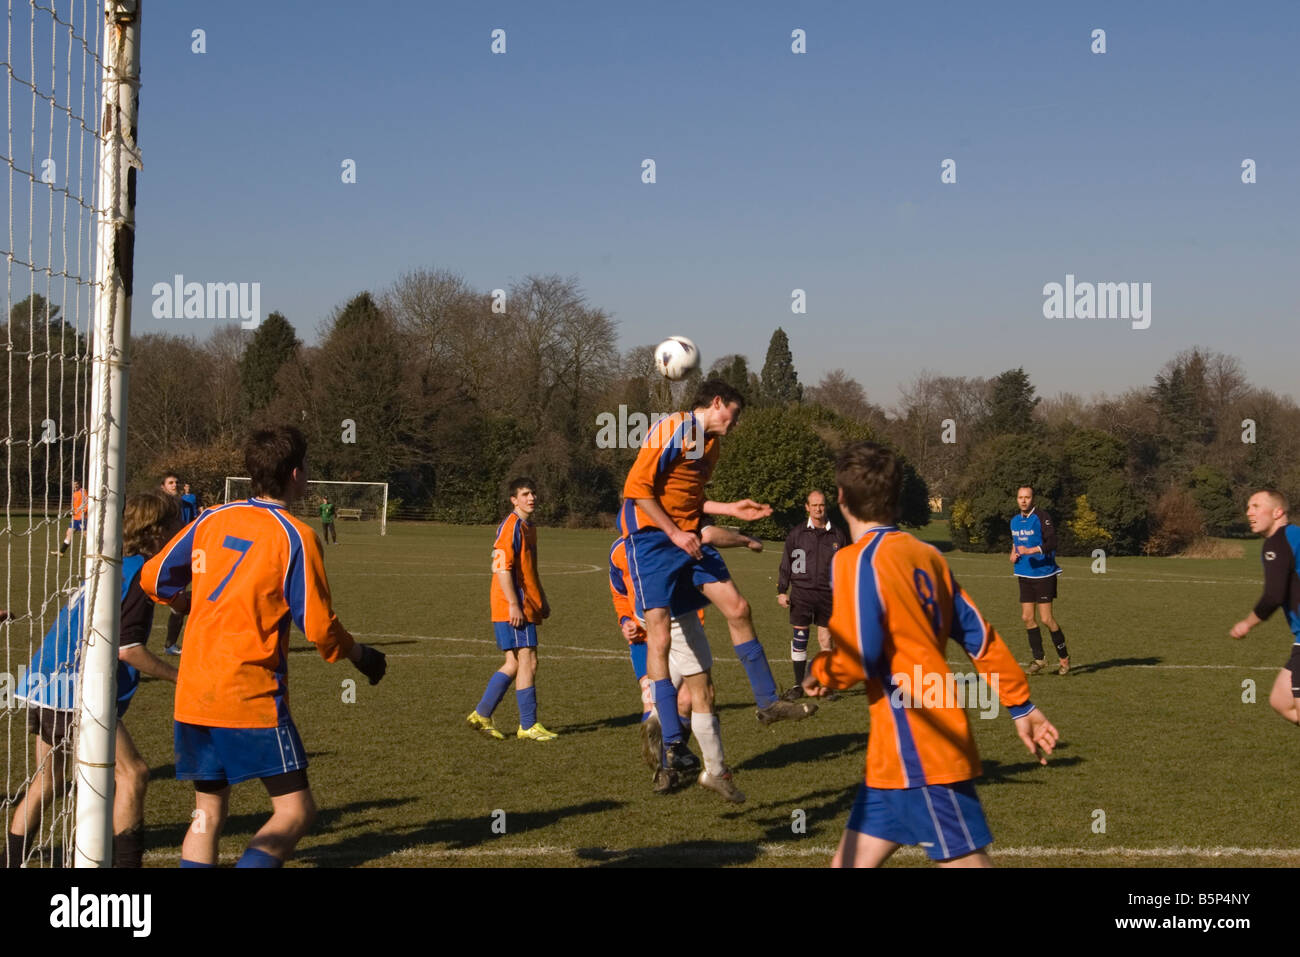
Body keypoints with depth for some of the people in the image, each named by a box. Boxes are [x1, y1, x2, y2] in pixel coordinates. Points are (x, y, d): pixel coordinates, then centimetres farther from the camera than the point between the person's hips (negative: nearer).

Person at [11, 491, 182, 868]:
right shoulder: (138, 572, -11)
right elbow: (126, 648, -16)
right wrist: (179, 676, -10)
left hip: (44, 686, 10)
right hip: (74, 694, -10)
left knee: (46, 783, 19)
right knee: (132, 773, -8)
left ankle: (12, 861, 25)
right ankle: (126, 861, -9)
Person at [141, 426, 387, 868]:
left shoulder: (212, 519, 8)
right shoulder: (295, 537, -8)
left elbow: (153, 578, 16)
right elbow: (319, 628, -7)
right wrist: (361, 656, 12)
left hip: (192, 694, 7)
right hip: (252, 695, -7)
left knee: (209, 811, 16)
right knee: (296, 810, -1)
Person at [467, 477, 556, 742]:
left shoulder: (529, 528, 18)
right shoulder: (510, 527, -11)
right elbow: (501, 568, -18)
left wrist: (542, 600, 24)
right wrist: (514, 605, -21)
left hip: (527, 608, 10)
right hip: (513, 609, -10)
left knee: (514, 664, 10)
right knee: (528, 662, -7)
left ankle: (481, 714, 16)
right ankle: (528, 725, -2)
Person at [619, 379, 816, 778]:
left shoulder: (711, 444, 16)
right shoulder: (673, 428, -14)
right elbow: (637, 488, -19)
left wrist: (730, 509, 12)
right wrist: (675, 533, -19)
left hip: (688, 537, 9)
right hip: (651, 536, -9)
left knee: (738, 608, 5)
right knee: (659, 635, -12)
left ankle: (767, 702, 19)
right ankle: (672, 743, -11)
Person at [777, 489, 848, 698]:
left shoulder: (838, 534, 6)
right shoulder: (796, 534, 5)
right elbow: (786, 564, 9)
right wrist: (782, 591, 3)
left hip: (828, 593, 0)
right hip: (801, 592, 0)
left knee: (825, 639, 1)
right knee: (799, 637, 0)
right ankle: (798, 684, 10)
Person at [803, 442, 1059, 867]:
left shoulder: (856, 560, -12)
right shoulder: (925, 554, 11)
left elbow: (858, 659, -19)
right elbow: (979, 636, 13)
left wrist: (818, 672, 3)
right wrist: (1021, 704, 19)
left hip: (918, 754, -8)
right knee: (850, 862, 11)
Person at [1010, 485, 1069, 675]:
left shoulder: (1041, 517, -12)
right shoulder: (1015, 520, 12)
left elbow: (1051, 542, -20)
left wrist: (1030, 550, -30)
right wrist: (1014, 553, 9)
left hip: (1044, 574, -7)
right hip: (1024, 575, 7)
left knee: (1046, 618, -7)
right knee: (1027, 617, 2)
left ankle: (1064, 658, 8)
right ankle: (1039, 659, 12)